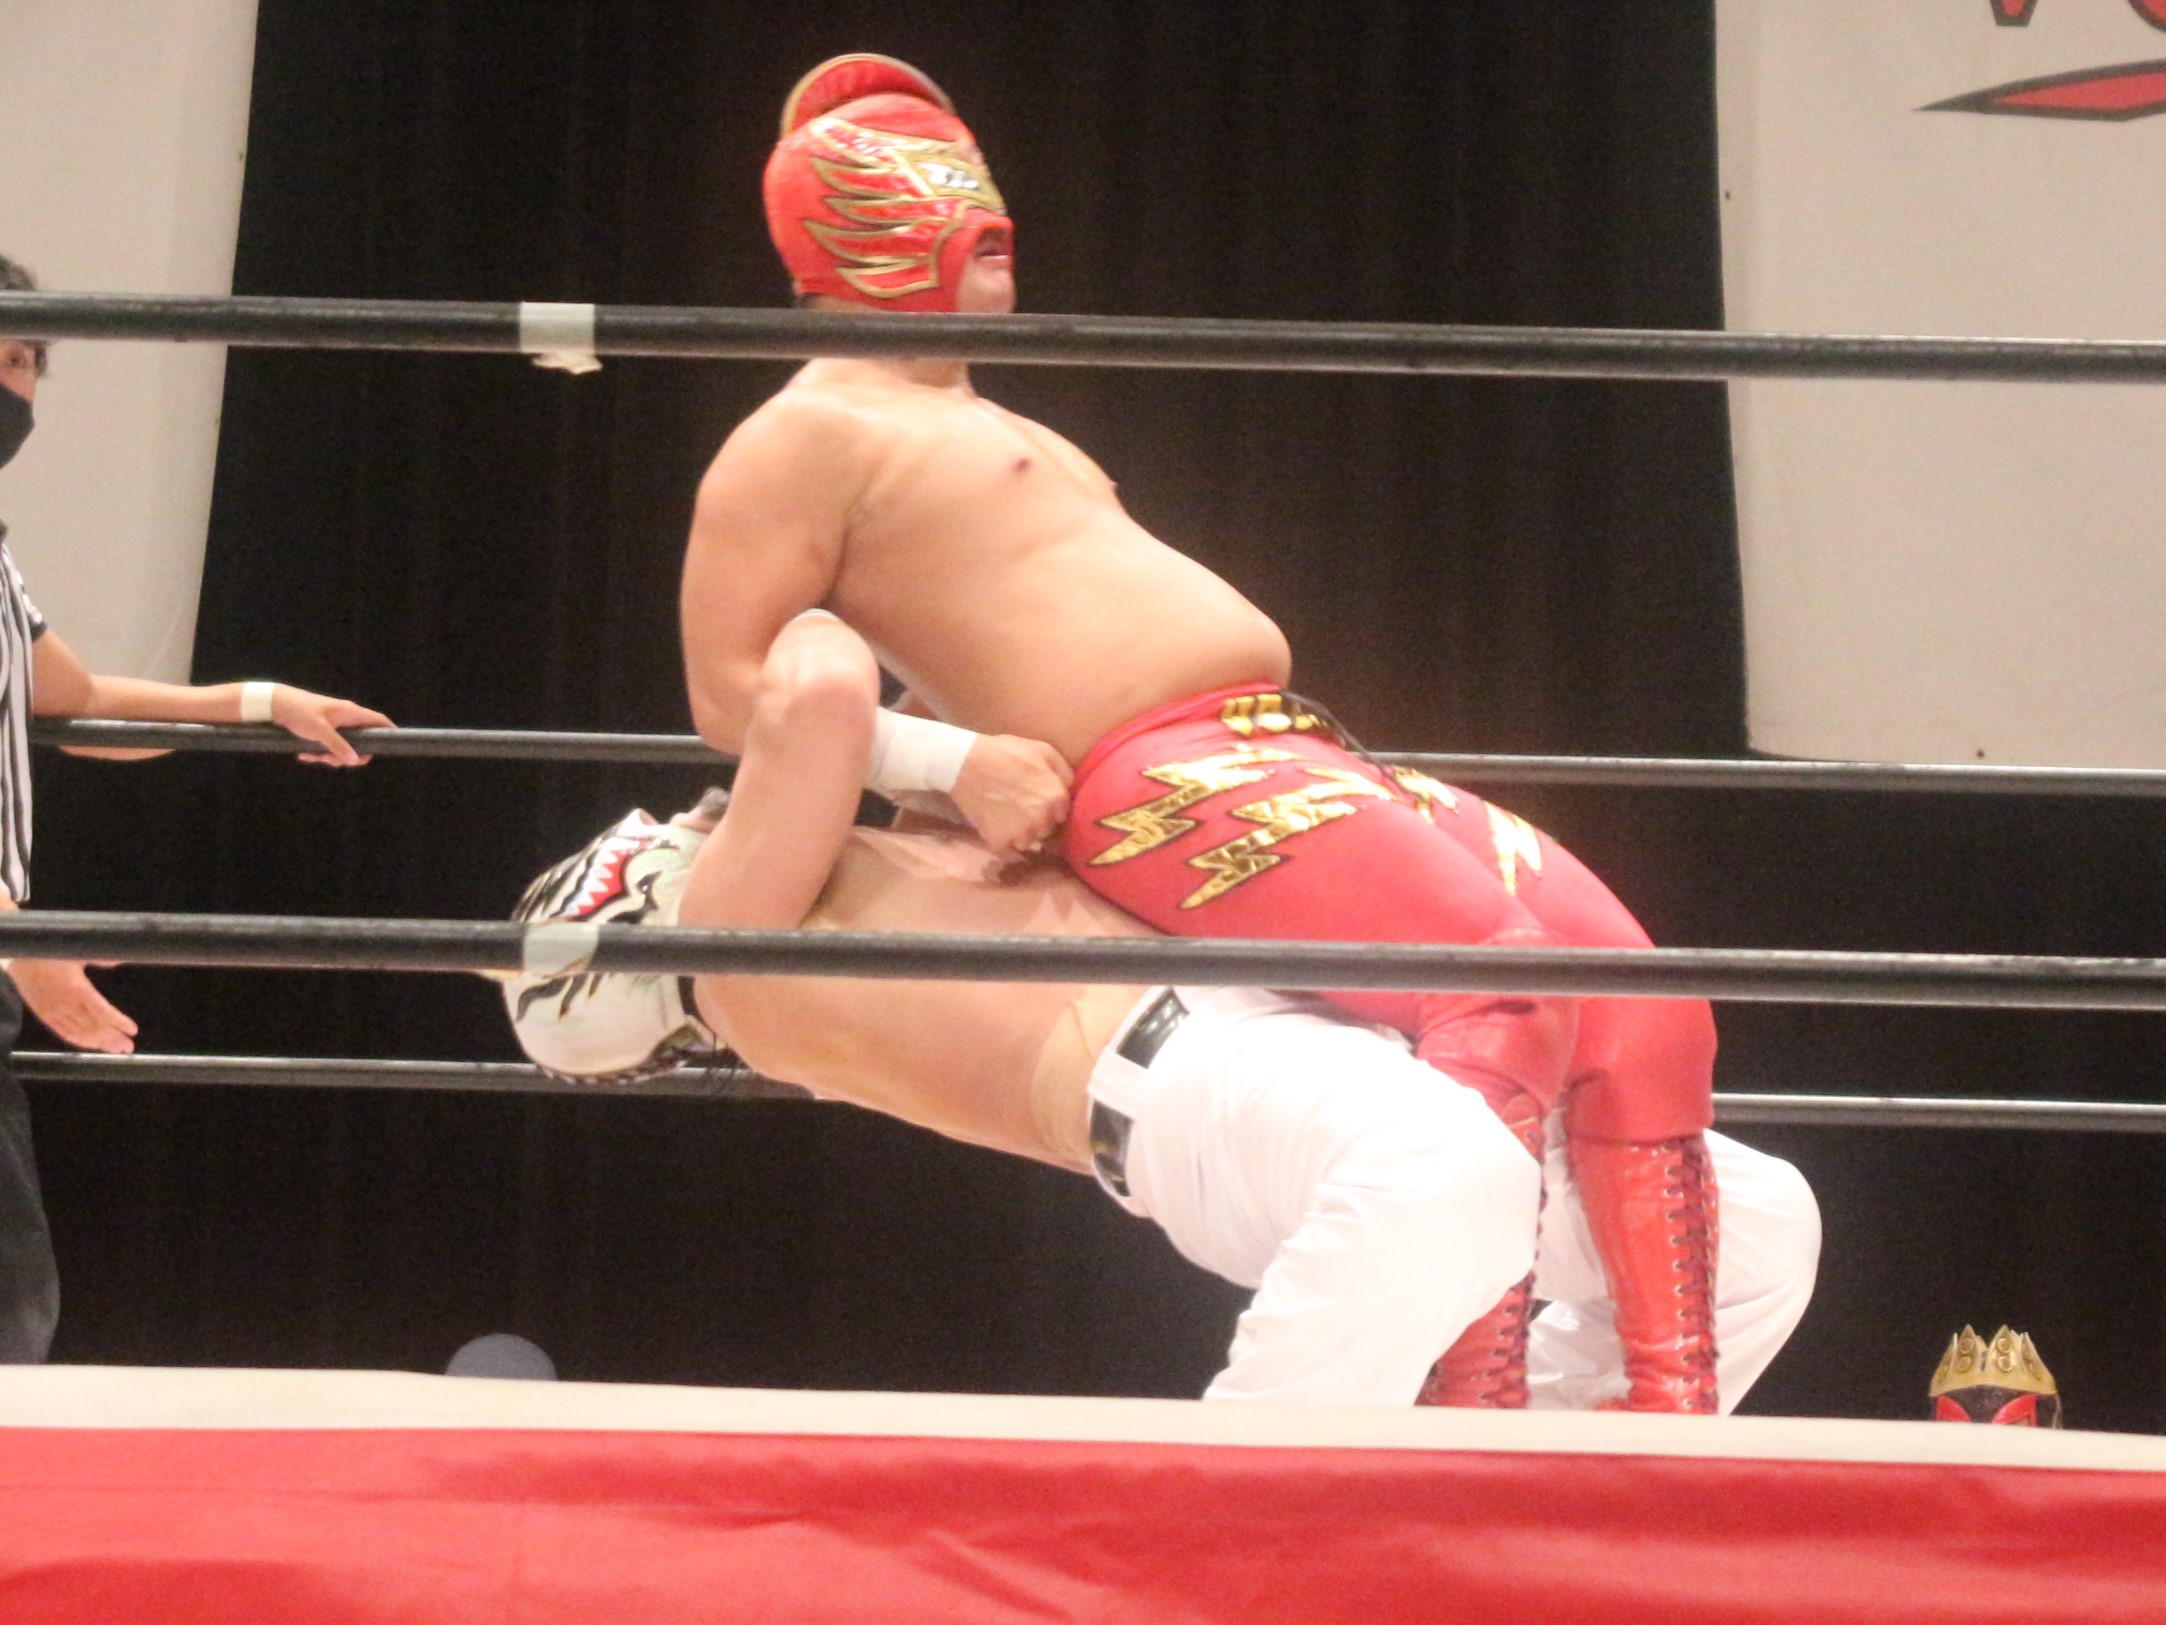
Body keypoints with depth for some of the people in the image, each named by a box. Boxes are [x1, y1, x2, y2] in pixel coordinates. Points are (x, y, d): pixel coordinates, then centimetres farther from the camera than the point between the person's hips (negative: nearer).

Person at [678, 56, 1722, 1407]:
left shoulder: (977, 430, 31)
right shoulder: (812, 436, 1)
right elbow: (732, 694, -6)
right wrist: (951, 758, -16)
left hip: (1293, 758, 10)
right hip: (1157, 785, -10)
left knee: (1643, 1005, -6)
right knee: (1502, 977, -31)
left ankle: (1674, 1434, -12)